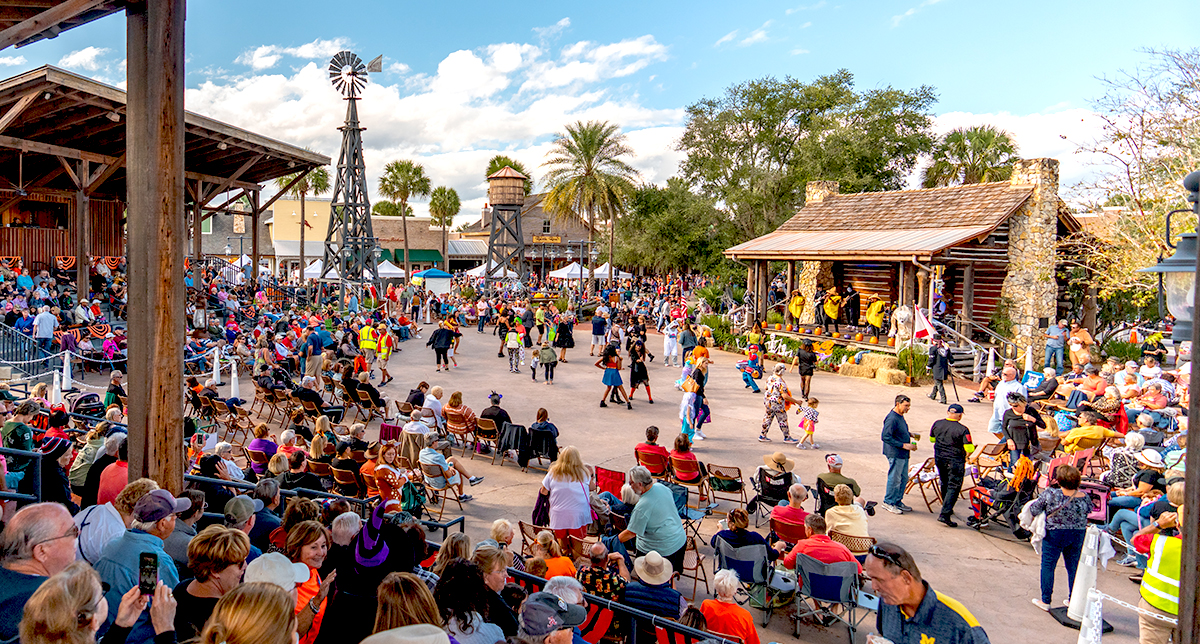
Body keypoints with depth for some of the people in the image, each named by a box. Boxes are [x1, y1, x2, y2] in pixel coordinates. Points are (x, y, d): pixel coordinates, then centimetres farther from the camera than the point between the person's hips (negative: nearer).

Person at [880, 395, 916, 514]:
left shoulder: (900, 416, 9)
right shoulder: (892, 418, -21)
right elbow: (886, 437, -25)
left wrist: (909, 434, 7)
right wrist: (903, 445, -23)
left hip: (903, 454, 10)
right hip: (895, 454, -10)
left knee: (904, 479, 16)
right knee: (895, 479, 0)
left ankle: (898, 502, 28)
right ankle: (888, 503, 13)